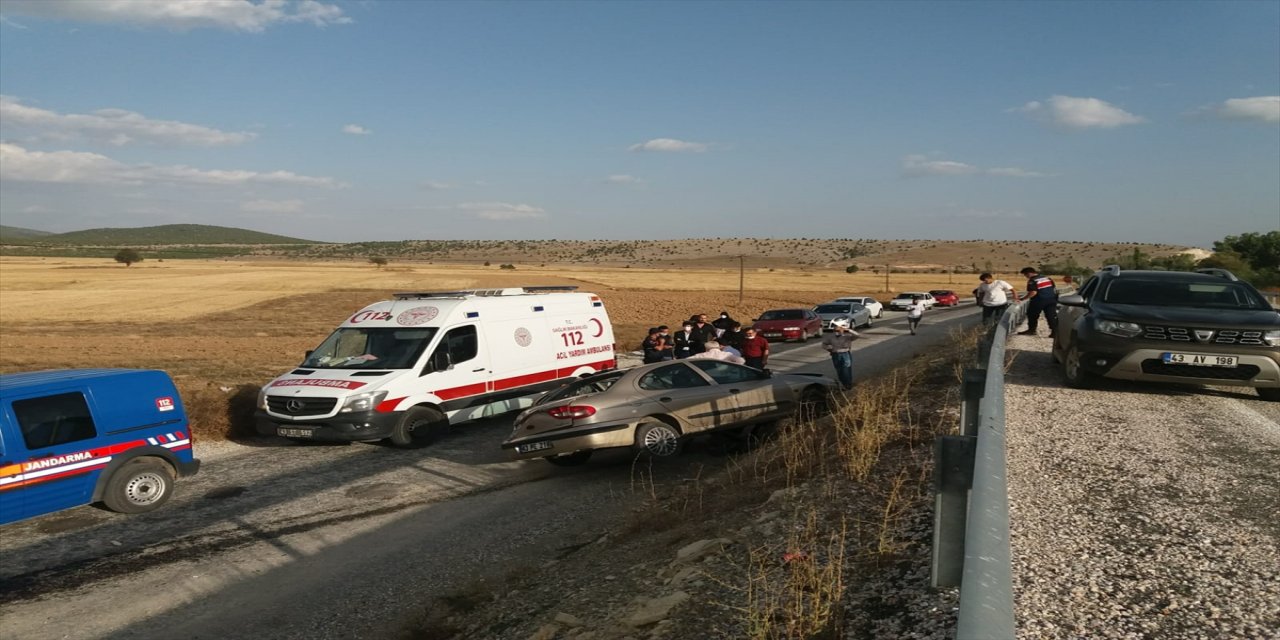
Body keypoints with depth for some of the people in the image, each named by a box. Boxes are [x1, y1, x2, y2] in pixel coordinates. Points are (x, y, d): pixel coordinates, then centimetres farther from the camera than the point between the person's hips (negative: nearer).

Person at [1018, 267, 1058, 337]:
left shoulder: (1032, 281, -12)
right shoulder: (1047, 278, 11)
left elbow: (1033, 292, -22)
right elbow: (1054, 289, 13)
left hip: (1039, 300, -6)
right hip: (1051, 299, 6)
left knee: (1032, 315, 12)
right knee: (1051, 316, 6)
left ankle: (1031, 330, 20)